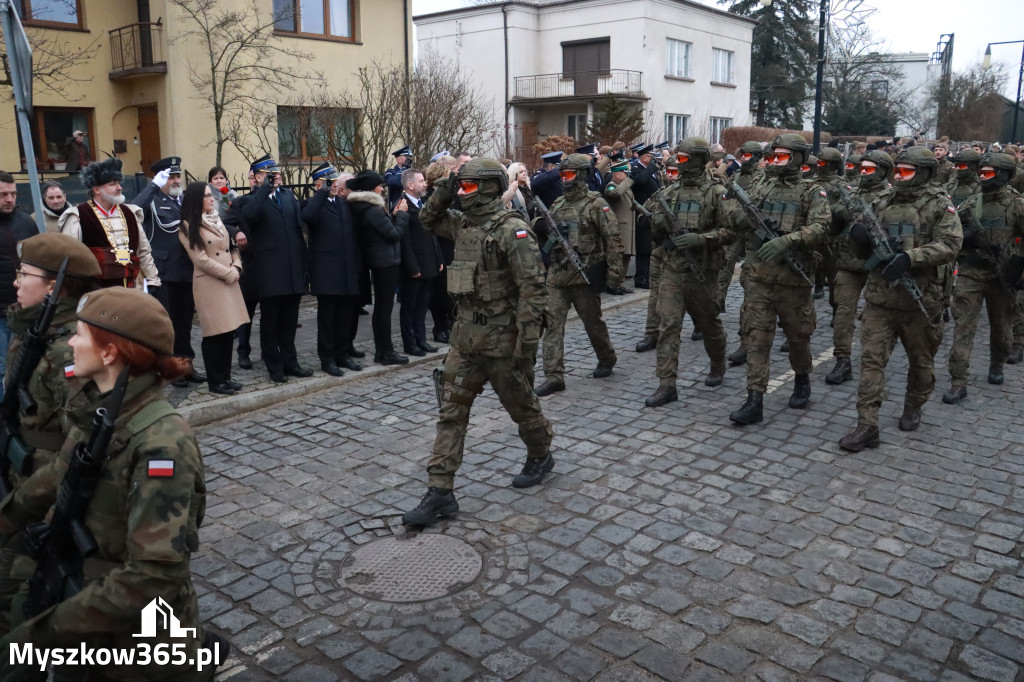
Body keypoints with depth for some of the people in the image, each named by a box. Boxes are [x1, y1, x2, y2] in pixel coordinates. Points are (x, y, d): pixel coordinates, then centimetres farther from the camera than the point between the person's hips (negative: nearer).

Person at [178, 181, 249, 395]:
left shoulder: (217, 219, 16)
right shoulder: (188, 226, -6)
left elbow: (232, 246, 17)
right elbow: (201, 259, -12)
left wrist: (236, 267, -1)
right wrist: (228, 273, -10)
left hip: (230, 282, 7)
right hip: (209, 284, -7)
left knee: (229, 331, 8)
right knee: (215, 333, -3)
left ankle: (225, 377, 18)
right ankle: (216, 382, 7)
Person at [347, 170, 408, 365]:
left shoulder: (359, 208, 8)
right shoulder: (374, 210, -19)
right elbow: (394, 235, -15)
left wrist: (394, 217, 5)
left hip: (375, 261, 10)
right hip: (386, 261, -9)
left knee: (380, 306, 14)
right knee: (385, 307, -3)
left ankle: (380, 351, 21)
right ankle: (387, 352, 3)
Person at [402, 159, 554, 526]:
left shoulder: (511, 230, -16)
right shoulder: (463, 223, 8)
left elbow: (533, 287, -20)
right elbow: (428, 219, 27)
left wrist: (527, 342, -22)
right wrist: (443, 193, 7)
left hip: (503, 339, -7)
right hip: (466, 335, 8)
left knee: (520, 404, 13)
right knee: (451, 412, 4)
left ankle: (540, 456, 41)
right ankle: (440, 492, 9)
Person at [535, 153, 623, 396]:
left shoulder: (596, 204, -7)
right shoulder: (557, 204, 12)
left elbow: (612, 239, -10)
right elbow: (546, 234, 25)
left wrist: (614, 271, -14)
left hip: (584, 275, -5)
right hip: (557, 275, 5)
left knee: (593, 321, 10)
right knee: (552, 323, -3)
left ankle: (607, 359, 35)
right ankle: (554, 376, -1)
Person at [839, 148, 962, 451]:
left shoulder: (940, 205, -3)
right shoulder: (885, 201, 10)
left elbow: (950, 244, -15)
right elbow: (865, 246, 14)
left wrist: (910, 257, -28)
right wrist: (859, 233, -10)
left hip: (920, 298, -3)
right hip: (880, 297, 3)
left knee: (921, 360, 15)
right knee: (871, 359, -5)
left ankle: (913, 407, 39)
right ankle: (867, 426, -5)